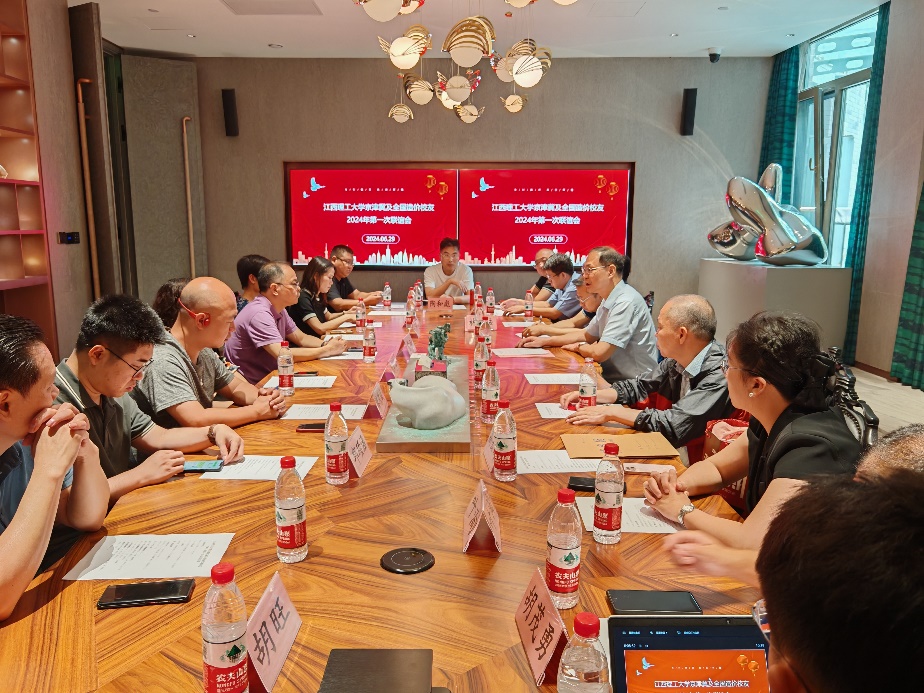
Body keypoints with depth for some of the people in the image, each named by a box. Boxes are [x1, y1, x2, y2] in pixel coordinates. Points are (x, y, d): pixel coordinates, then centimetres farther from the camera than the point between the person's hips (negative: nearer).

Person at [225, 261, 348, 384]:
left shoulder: (278, 309, 5)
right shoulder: (259, 313, -22)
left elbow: (301, 338, 13)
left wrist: (326, 344, -7)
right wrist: (328, 350, -21)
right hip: (250, 386, -8)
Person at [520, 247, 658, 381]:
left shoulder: (626, 302, -21)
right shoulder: (608, 301, 10)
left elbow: (599, 353, -26)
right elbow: (587, 335, 21)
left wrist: (576, 346, -4)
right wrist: (544, 341, 11)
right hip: (614, 376, 8)